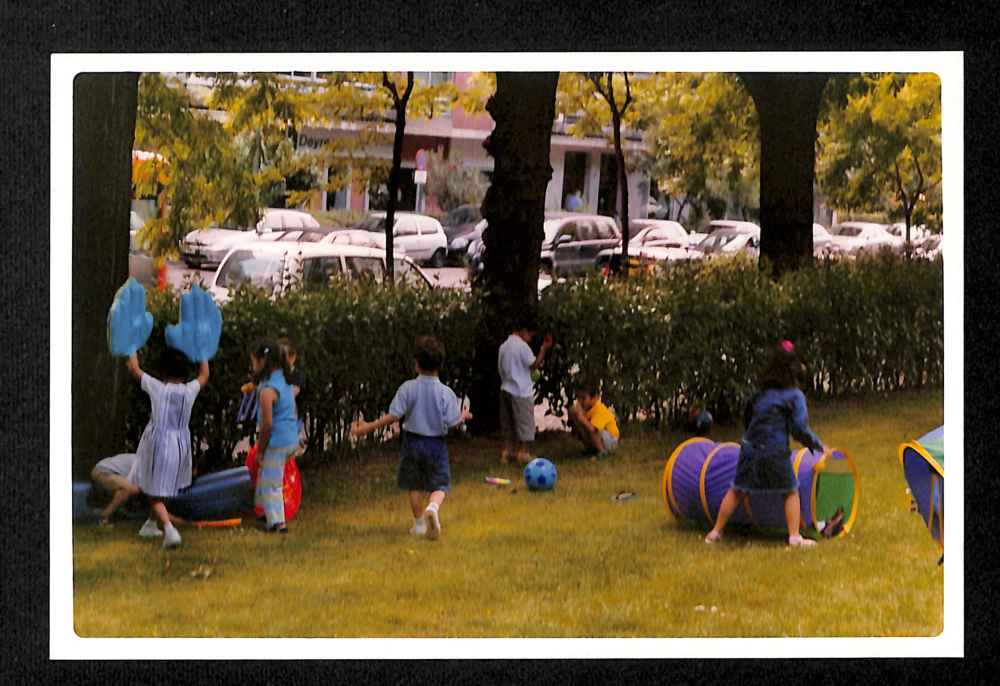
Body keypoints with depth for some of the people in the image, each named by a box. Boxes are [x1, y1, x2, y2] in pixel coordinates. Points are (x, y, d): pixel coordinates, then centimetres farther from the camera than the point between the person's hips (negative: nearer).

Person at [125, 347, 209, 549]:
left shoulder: (157, 388, -15)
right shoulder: (190, 390, -7)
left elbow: (134, 369, -1)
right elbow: (204, 375, 15)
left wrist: (131, 349, 14)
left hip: (157, 442, -4)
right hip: (180, 443, 4)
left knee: (155, 492, 1)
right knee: (161, 487, 24)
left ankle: (170, 529, -20)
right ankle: (150, 525, 38)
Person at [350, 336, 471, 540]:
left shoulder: (408, 388, -12)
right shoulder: (446, 393, -11)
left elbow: (393, 416, -16)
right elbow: (452, 424, -11)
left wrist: (368, 428, -8)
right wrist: (463, 417, 11)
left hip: (412, 441, 1)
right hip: (436, 443, -1)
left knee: (414, 485, 18)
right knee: (439, 485, 7)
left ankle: (419, 523, 25)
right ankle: (433, 508, -24)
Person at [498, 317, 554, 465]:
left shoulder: (503, 346, 11)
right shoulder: (522, 346, -12)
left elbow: (501, 368, 13)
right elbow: (534, 364, -13)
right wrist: (544, 349, -13)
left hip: (506, 390, 7)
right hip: (521, 391, -7)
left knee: (508, 424, 13)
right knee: (525, 423, 1)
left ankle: (507, 452, 11)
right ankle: (524, 453, 1)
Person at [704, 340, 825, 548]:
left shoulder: (762, 392, 13)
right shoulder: (794, 396, -6)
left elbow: (747, 416, 24)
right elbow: (800, 429, -11)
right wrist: (818, 445, 2)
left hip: (750, 447, 5)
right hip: (775, 451, -5)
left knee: (737, 491, 15)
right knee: (791, 492, 11)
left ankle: (715, 532, 19)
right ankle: (795, 536, 4)